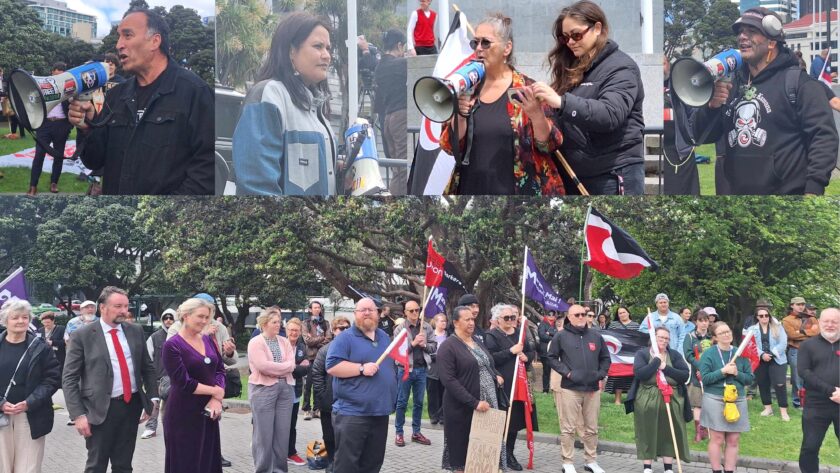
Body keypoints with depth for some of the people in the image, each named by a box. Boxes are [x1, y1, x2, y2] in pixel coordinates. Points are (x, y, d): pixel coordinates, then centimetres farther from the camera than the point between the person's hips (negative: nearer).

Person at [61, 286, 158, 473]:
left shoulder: (135, 331, 7)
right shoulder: (83, 335, -6)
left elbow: (148, 367, 14)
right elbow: (69, 379, -7)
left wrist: (152, 398, 3)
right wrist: (78, 414, -13)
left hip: (132, 405, 4)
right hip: (101, 409, -4)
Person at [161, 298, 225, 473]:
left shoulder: (208, 340, 8)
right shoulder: (172, 346, -11)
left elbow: (220, 369, 5)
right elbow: (184, 383, -17)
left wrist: (217, 398, -12)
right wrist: (216, 391, -9)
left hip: (208, 411, 6)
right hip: (183, 413, -6)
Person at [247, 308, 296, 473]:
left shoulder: (284, 342, 11)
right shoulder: (255, 342, -4)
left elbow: (291, 365, 0)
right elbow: (262, 365, -18)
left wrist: (273, 369, -10)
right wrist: (282, 367, -8)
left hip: (286, 388, 5)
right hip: (263, 389, -5)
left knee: (282, 431, 7)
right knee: (264, 432, 0)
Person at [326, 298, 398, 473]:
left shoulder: (384, 337, 16)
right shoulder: (345, 338, -7)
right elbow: (332, 367, -17)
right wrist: (362, 368, -22)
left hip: (380, 412, 7)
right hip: (352, 413, -7)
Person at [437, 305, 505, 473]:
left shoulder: (477, 342, 13)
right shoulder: (448, 347, -10)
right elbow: (448, 380, -19)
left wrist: (496, 375, 5)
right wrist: (474, 402, -23)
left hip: (488, 404, 6)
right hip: (463, 408, -6)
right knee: (463, 449, 3)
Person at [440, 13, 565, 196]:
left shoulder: (526, 89, -4)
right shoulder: (467, 89, 4)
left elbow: (549, 145, -6)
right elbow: (449, 146, 2)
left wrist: (537, 115, -23)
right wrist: (459, 116, -15)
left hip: (518, 190, -3)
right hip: (470, 189, 3)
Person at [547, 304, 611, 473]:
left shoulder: (596, 336, 11)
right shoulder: (561, 336, 0)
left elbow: (605, 358, 19)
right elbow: (552, 357, 2)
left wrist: (601, 375, 5)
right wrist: (566, 372, -9)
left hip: (593, 389, 4)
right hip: (570, 388, -4)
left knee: (592, 428, 11)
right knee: (568, 428, -1)